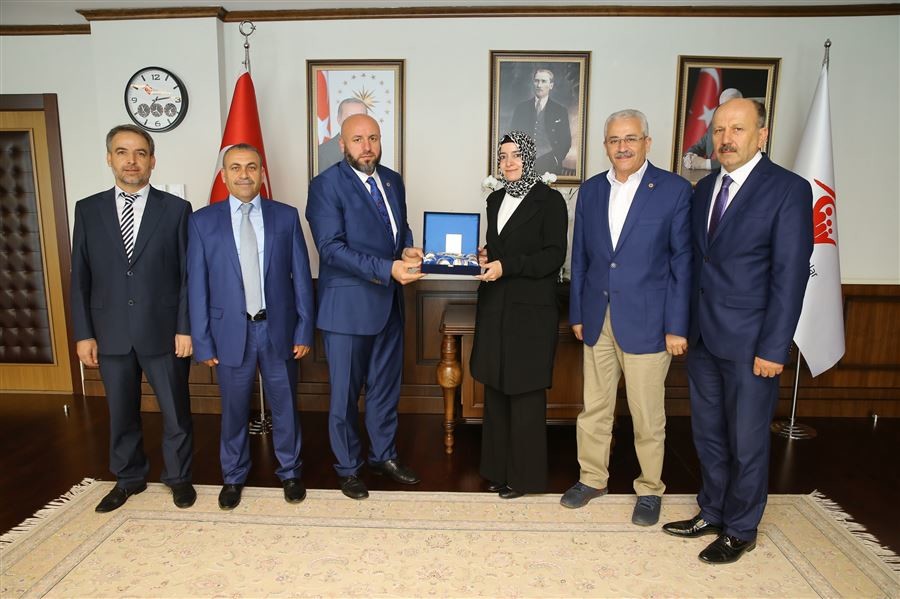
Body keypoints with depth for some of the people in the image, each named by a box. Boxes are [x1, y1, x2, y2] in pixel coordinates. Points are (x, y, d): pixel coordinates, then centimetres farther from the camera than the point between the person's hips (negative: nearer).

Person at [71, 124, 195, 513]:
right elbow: (80, 277, 6)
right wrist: (83, 334, 1)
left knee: (176, 411, 9)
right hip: (111, 334, 2)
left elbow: (189, 275, -3)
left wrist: (186, 328, -8)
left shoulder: (176, 209, -2)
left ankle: (178, 476, 30)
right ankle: (129, 478, 36)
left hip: (164, 331, -2)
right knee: (121, 413, 15)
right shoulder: (88, 210, 5)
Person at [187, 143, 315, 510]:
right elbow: (197, 285, 0)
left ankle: (290, 472, 33)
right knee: (234, 410, 14)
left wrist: (304, 331, -2)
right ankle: (233, 477, 36)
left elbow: (301, 277, 0)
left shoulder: (286, 216, 0)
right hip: (231, 332, 0)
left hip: (278, 330, 0)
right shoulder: (203, 221, -1)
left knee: (284, 407, 12)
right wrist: (202, 341, -2)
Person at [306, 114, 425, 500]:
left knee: (386, 386, 18)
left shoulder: (393, 181, 9)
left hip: (388, 302, 6)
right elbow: (331, 248, -20)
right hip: (348, 305, -6)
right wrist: (388, 269, -27)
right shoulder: (326, 185, -12)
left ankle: (384, 455, 37)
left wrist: (408, 249, -4)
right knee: (345, 392, 8)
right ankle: (348, 467, 28)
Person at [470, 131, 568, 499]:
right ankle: (499, 468, 23)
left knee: (525, 394, 1)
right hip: (495, 308, 6)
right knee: (496, 391, 10)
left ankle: (524, 475, 15)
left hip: (531, 312, -6)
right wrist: (486, 256, 2)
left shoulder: (549, 200, -5)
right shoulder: (496, 199, 15)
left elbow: (554, 256, -11)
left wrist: (506, 266, -19)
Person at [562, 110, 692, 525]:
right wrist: (577, 313, 10)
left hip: (646, 321, -4)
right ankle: (592, 478, 32)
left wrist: (677, 326, -8)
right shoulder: (590, 190, 7)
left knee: (648, 416, 7)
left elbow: (683, 261, -5)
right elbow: (580, 257, 11)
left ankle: (650, 489, 28)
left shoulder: (675, 190, -5)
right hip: (597, 320, 4)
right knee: (593, 408, 14)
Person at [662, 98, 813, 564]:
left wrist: (774, 348, -16)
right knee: (708, 435, 17)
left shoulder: (788, 189, -9)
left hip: (749, 342, -6)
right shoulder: (704, 189, 10)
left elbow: (790, 274, -13)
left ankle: (740, 530, 28)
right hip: (702, 336, 6)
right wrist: (683, 324, 8)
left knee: (746, 442, 8)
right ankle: (712, 513, 36)